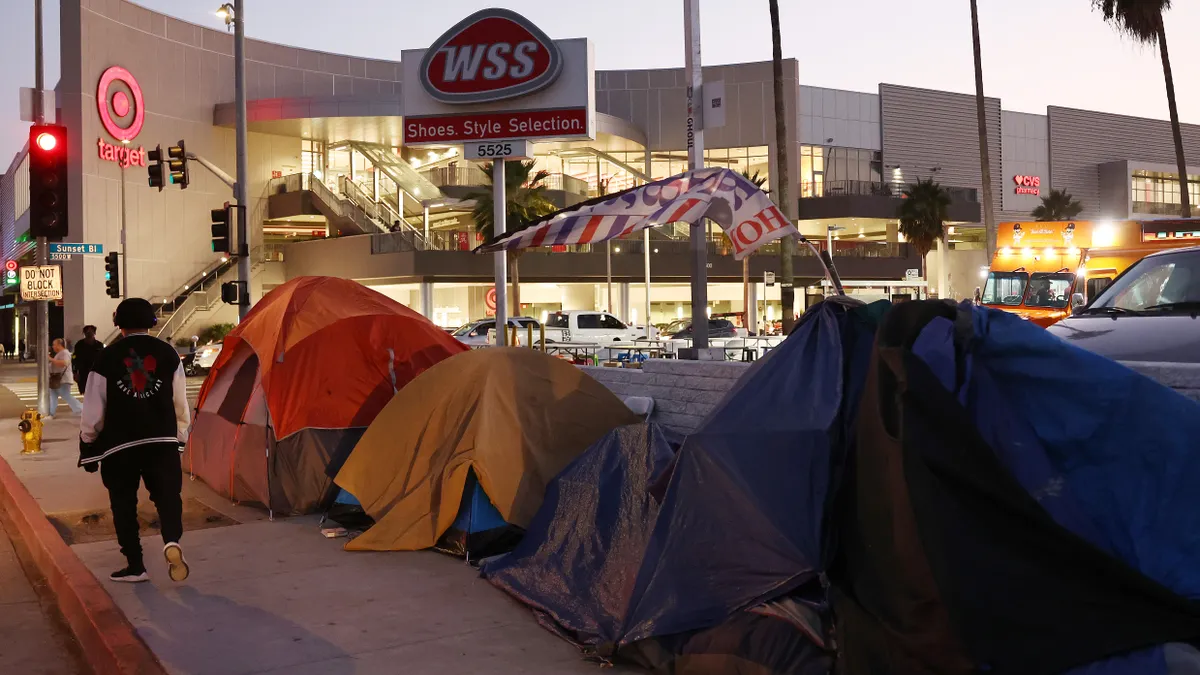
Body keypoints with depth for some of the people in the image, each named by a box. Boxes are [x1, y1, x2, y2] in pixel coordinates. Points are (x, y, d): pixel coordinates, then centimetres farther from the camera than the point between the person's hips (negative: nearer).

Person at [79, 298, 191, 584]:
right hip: (162, 440, 1)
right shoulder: (168, 353, 0)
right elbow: (180, 403, 4)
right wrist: (180, 436, 16)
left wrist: (88, 445, 9)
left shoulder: (107, 358, -5)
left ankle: (135, 565, 12)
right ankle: (171, 542, -22)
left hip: (119, 443, -1)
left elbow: (93, 409, -2)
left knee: (124, 503, 10)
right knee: (168, 494, 5)